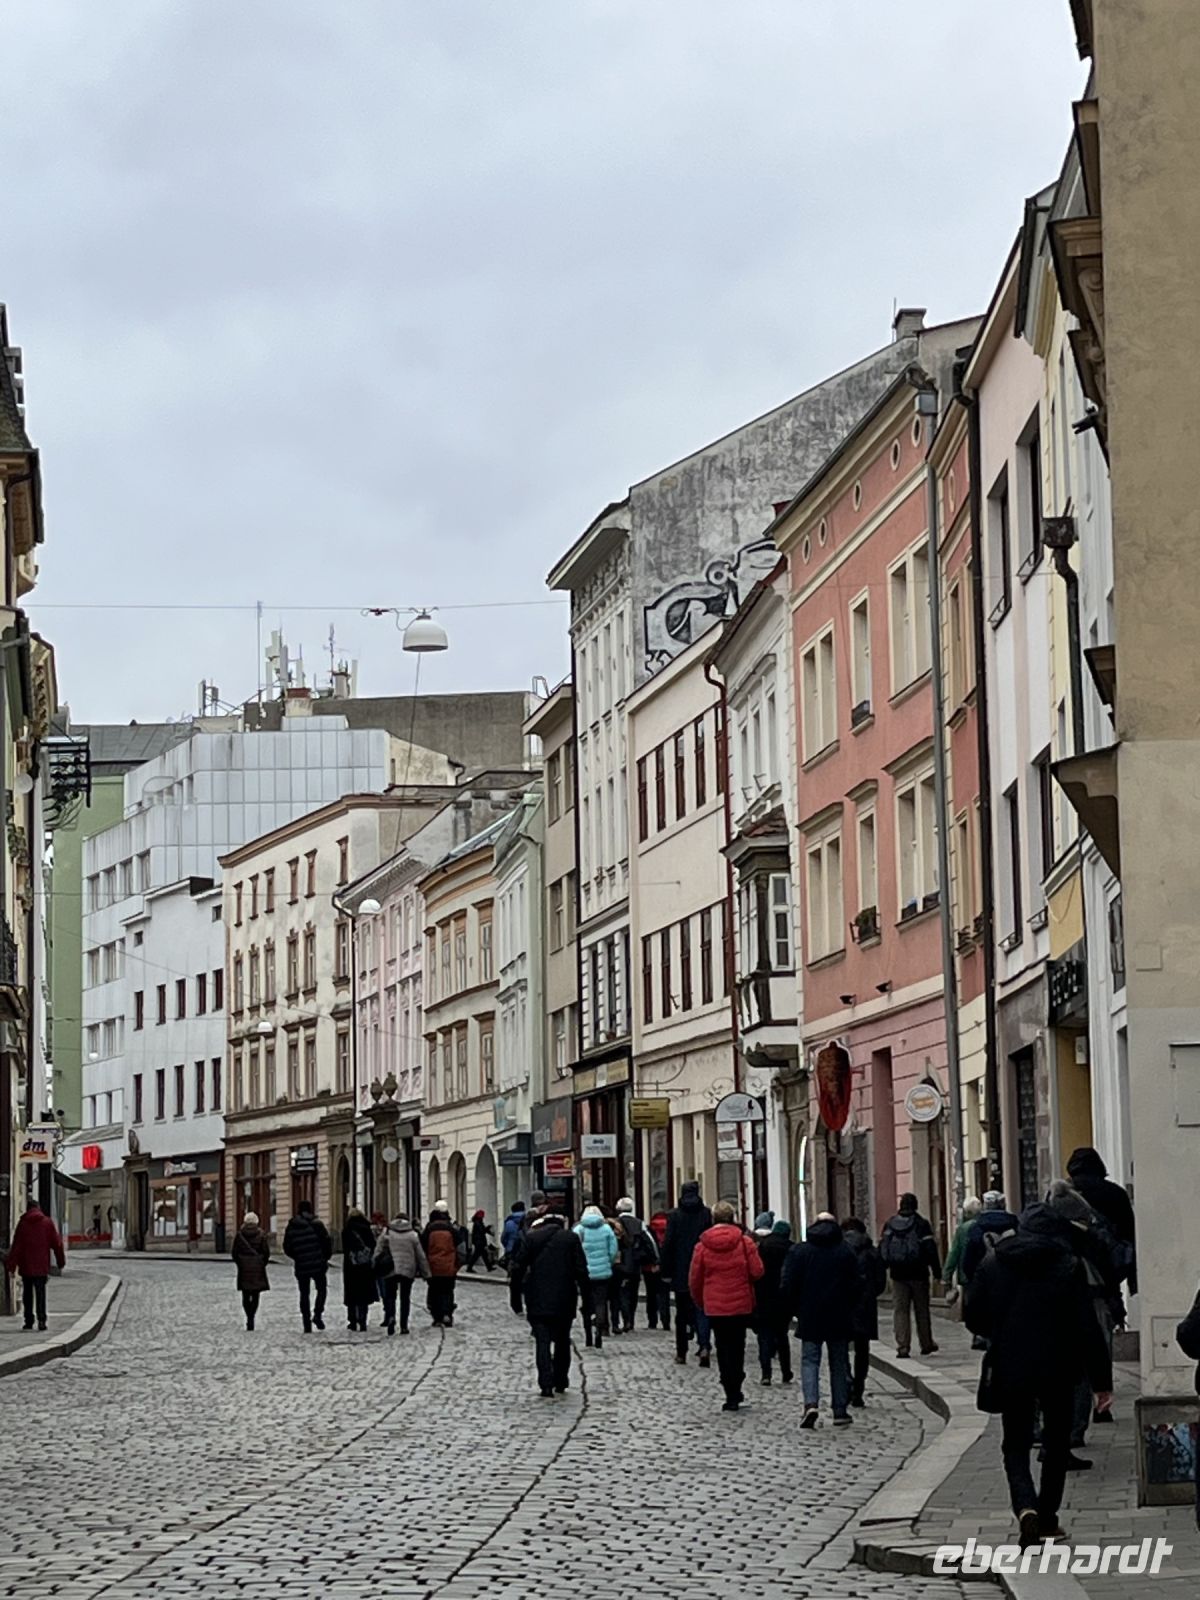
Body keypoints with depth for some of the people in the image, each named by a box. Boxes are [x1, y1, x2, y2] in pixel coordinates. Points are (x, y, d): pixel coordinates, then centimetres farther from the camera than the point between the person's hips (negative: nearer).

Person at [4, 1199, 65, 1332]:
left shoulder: (22, 1224, -1)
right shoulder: (47, 1223, 0)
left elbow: (16, 1246, -2)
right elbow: (57, 1243, 2)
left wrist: (11, 1265, 1)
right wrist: (61, 1261, 10)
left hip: (26, 1266, 0)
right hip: (42, 1266, 0)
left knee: (27, 1293, 11)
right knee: (40, 1293, 1)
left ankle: (29, 1321, 10)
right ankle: (41, 1320, -13)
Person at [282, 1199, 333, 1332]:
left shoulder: (291, 1227, 3)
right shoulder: (316, 1224, -7)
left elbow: (287, 1248, 5)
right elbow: (327, 1241, -8)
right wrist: (326, 1256, 8)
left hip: (301, 1266, 2)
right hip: (318, 1264, -2)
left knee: (304, 1294, 9)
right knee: (322, 1289, 14)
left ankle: (306, 1324, 5)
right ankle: (318, 1314, -8)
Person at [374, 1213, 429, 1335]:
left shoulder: (386, 1232, 2)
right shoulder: (412, 1234, 2)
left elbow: (378, 1251, -1)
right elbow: (420, 1255, 5)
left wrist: (376, 1267, 4)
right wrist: (425, 1272, 11)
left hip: (390, 1271, 0)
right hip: (408, 1270, 0)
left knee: (390, 1296, 9)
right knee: (405, 1297, 9)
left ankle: (390, 1316, -18)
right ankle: (404, 1325, 6)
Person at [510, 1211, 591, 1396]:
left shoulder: (529, 1238, 3)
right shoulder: (571, 1237, 1)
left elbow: (517, 1270, 0)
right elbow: (582, 1271, -2)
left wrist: (516, 1299, 5)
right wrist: (586, 1299, 2)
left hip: (537, 1301, -1)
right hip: (564, 1301, 1)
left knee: (542, 1342, 0)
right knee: (562, 1341, 15)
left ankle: (546, 1386, -10)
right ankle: (560, 1383, 19)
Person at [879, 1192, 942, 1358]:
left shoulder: (889, 1224, 4)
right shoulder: (921, 1224, -6)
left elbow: (882, 1249, 7)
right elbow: (930, 1249, -9)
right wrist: (936, 1270, -4)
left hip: (898, 1274, 2)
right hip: (918, 1274, -2)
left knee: (901, 1310, 3)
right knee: (922, 1310, 10)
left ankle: (902, 1347, -5)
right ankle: (926, 1344, 17)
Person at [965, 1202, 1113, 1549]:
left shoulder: (992, 1264, -1)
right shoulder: (1068, 1267, -7)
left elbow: (973, 1317, 4)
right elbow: (1087, 1328, -9)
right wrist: (1101, 1381, -4)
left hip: (1008, 1369, 1)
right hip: (1057, 1371, -1)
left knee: (1016, 1446, 9)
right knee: (1056, 1443, 17)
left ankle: (1026, 1508, -17)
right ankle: (1047, 1519, 21)